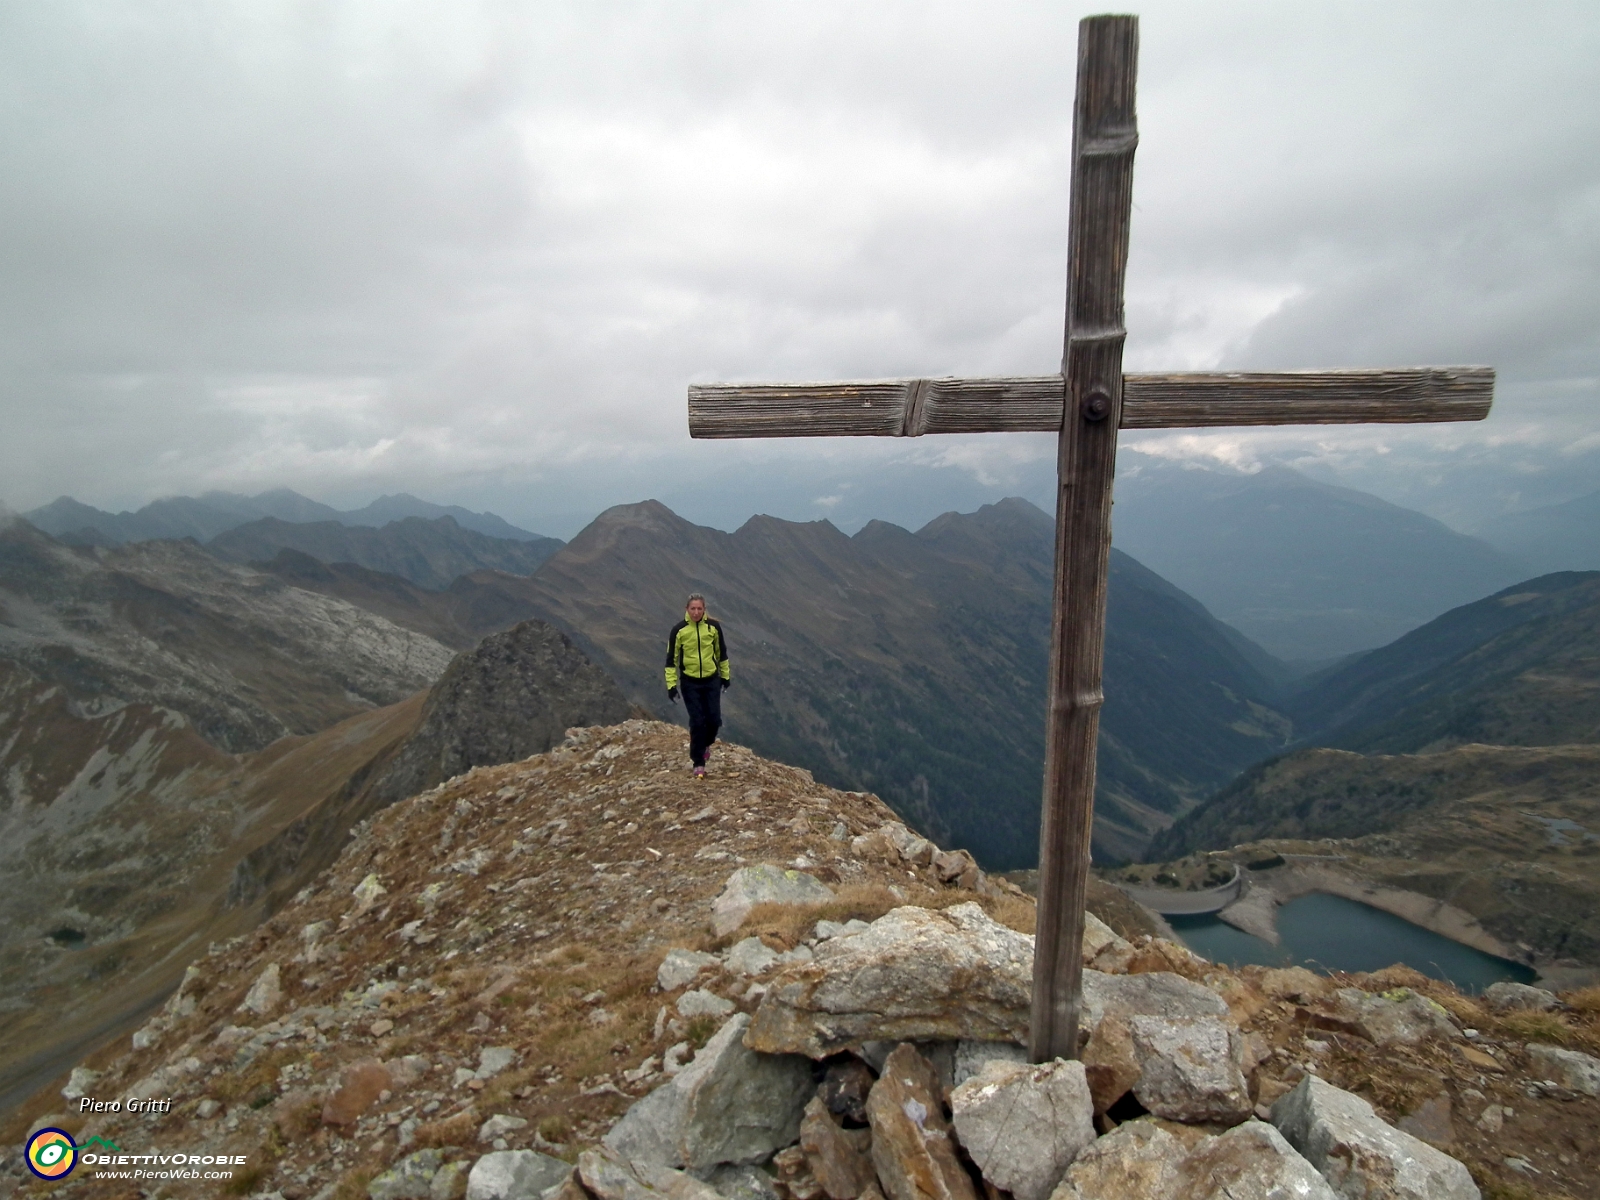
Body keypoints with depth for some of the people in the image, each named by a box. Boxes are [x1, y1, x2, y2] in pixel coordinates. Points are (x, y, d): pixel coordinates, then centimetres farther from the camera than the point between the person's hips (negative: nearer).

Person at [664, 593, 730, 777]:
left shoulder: (714, 626, -6)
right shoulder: (679, 630, -12)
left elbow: (721, 652, 7)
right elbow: (671, 658, -6)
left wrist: (725, 676, 12)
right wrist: (671, 684, -8)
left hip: (712, 680, 2)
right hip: (690, 682, -2)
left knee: (714, 719, 0)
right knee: (697, 722, -4)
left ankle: (705, 744, 33)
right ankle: (698, 763, 9)